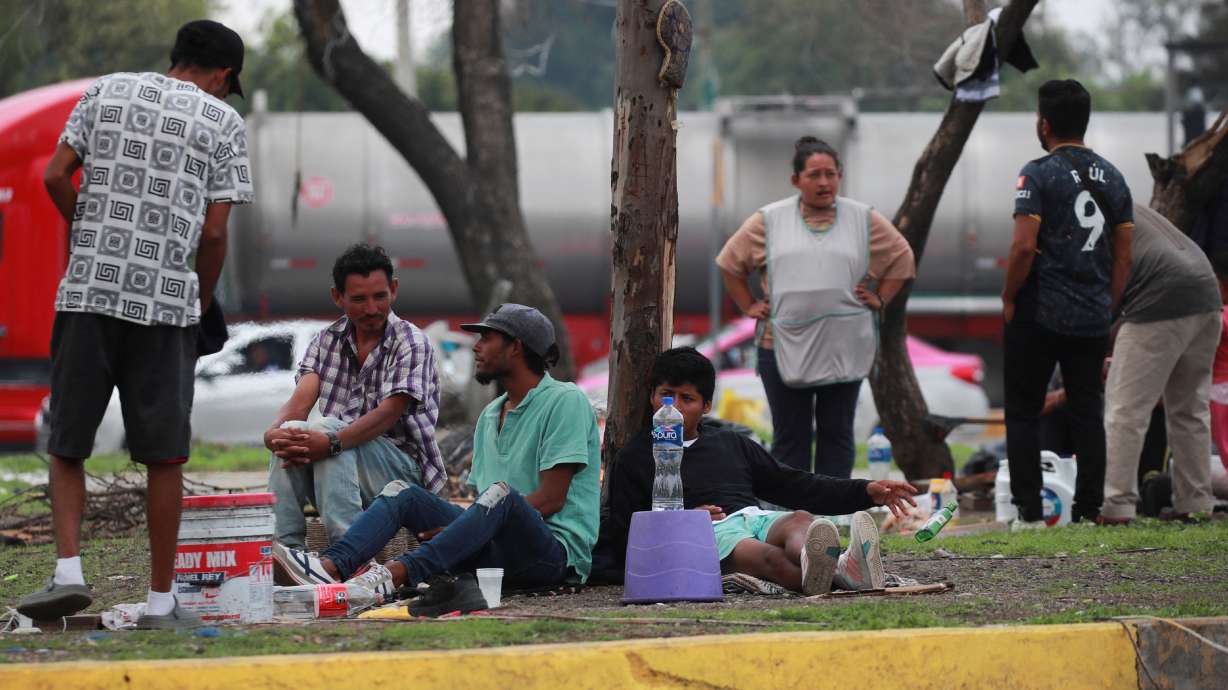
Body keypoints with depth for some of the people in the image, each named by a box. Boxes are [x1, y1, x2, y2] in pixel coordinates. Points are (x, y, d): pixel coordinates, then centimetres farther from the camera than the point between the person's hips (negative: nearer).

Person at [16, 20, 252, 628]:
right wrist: (203, 304, 15)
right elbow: (214, 231, 0)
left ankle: (68, 570, -6)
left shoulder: (106, 92, 10)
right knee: (165, 456, 6)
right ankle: (160, 601, 8)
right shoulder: (223, 122, 4)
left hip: (88, 287, 2)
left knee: (67, 442, 11)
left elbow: (56, 177, 5)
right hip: (168, 301, -1)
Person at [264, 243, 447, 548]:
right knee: (290, 434, -23)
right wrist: (274, 431, -30)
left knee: (327, 429, -30)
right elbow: (302, 399, -5)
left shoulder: (411, 343, -6)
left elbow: (389, 413, -20)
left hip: (402, 466, -5)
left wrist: (332, 442, -38)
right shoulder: (327, 340, 11)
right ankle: (284, 548, -30)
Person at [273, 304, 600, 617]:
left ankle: (398, 573, -47)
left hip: (556, 551, -8)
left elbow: (551, 499, -13)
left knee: (501, 494, -36)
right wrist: (458, 528, -4)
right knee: (403, 493, -5)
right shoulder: (490, 415, 22)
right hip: (493, 549, 8)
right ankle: (332, 565, -32)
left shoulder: (564, 401, -5)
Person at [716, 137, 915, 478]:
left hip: (844, 347, 0)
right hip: (784, 345, 0)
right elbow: (731, 263, 14)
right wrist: (748, 307, 7)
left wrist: (879, 299, 6)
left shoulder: (866, 220, 6)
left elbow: (901, 258, 16)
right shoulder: (768, 221, 5)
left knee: (836, 433, 6)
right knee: (790, 437, 4)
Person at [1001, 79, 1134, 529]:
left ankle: (1029, 510, -1)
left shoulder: (1039, 174, -9)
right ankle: (1089, 509, 8)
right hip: (1093, 318, 5)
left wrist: (1008, 299, -6)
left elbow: (1024, 246, -18)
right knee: (1088, 411, 9)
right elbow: (1123, 256, 10)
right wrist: (1107, 307, 17)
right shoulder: (1112, 178, 9)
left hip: (1039, 315, -5)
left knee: (1023, 411, 4)